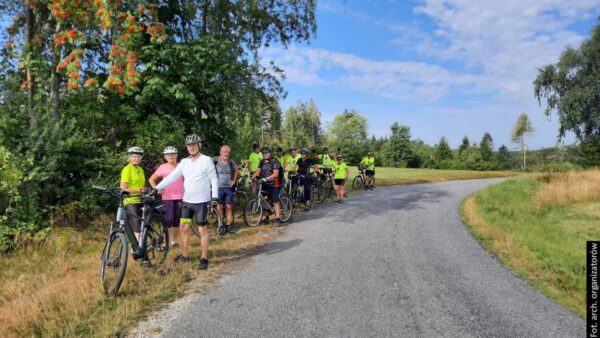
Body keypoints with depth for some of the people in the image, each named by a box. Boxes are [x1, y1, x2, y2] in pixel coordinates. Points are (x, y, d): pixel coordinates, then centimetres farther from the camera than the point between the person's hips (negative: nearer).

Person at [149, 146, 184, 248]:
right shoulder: (163, 167, 2)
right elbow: (151, 179, 10)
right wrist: (156, 188, -3)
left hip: (180, 196, 1)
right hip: (167, 197, -1)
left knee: (177, 220, 7)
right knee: (168, 219, -8)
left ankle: (174, 240, 22)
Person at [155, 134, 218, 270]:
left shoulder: (206, 160, -6)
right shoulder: (184, 162, 7)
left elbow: (214, 179, -6)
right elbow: (172, 176, 1)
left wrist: (215, 196, -15)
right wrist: (157, 187, -10)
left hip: (201, 201, -5)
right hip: (187, 201, 5)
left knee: (202, 229, 2)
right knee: (183, 228, 9)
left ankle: (204, 258, 12)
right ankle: (185, 255, 25)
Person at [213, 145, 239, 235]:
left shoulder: (230, 161, 5)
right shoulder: (215, 160, -9)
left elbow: (236, 169, 22)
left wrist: (234, 180, 15)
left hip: (228, 187, 4)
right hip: (218, 187, -4)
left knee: (229, 207, 6)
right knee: (219, 207, 0)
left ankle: (229, 226, 15)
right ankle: (221, 227, 7)